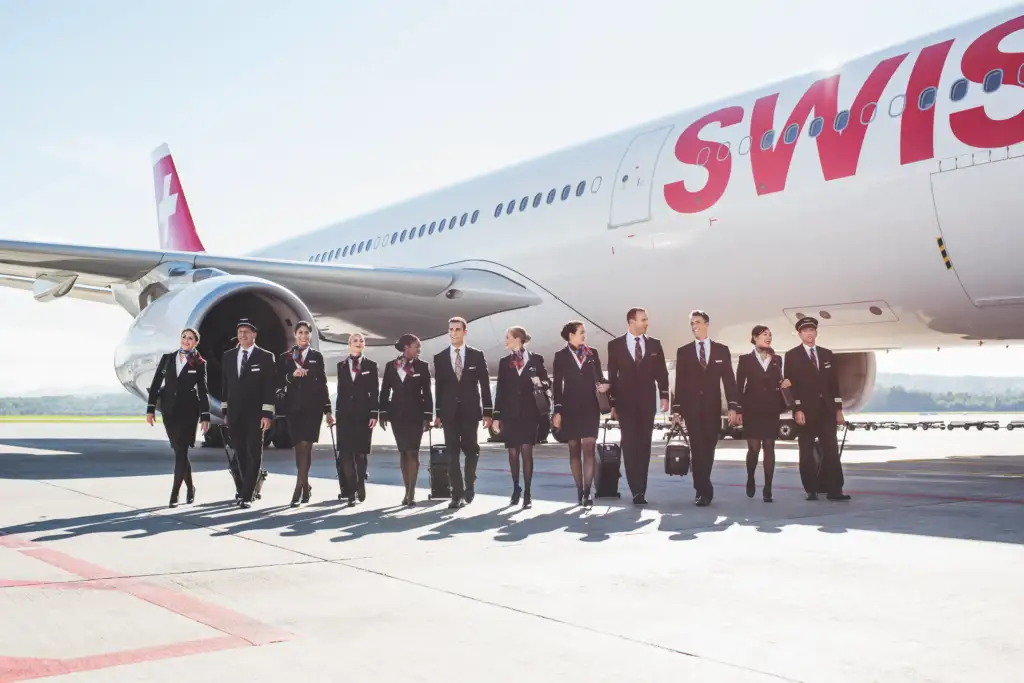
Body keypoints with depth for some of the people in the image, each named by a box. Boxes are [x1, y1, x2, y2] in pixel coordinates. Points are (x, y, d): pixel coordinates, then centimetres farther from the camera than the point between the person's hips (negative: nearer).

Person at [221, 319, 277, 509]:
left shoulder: (266, 357, -4)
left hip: (255, 414, -4)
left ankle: (247, 495, -4)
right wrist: (225, 412, 9)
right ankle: (249, 488, 24)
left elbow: (270, 387, -7)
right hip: (234, 415, 4)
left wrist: (267, 414, -13)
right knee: (241, 455, 10)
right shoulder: (228, 356, 10)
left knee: (253, 454, -5)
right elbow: (225, 385, 13)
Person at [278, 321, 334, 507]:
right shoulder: (285, 357, 10)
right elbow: (280, 383, 3)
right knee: (299, 447, 4)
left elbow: (323, 384, 8)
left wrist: (328, 410, 5)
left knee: (305, 446, -11)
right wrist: (291, 375, -17)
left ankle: (298, 489, -14)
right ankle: (305, 486, 19)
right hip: (294, 407, 2)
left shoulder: (317, 356, 8)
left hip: (313, 407, -2)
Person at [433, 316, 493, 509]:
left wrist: (487, 412, -3)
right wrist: (438, 413, 4)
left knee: (471, 450, 7)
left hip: (470, 410, -1)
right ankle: (457, 493, 1)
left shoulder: (477, 355, 1)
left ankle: (469, 486, 28)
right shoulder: (440, 358, 5)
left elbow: (484, 385, 1)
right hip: (449, 412, 1)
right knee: (452, 453, -2)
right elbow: (438, 387, 7)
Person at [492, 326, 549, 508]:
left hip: (529, 412, -2)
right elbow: (500, 390, 6)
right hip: (510, 412, 3)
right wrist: (497, 415, 3)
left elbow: (546, 382, 5)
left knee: (526, 451, -6)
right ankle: (516, 488, 20)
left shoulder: (536, 359, 1)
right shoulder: (504, 362, 8)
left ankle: (527, 493, -2)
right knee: (513, 452, 6)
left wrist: (540, 383, -19)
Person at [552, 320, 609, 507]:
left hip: (590, 407, 1)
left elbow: (599, 377, 10)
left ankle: (587, 492, -11)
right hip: (571, 407, 0)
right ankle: (580, 491, 13)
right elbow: (557, 386, 2)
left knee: (589, 449, -9)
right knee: (574, 450, 6)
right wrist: (557, 411, -3)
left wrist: (604, 385, -15)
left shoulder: (592, 353, 8)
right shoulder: (561, 356, 3)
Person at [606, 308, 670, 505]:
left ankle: (640, 490, 11)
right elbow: (612, 375, 3)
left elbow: (661, 372, 6)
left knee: (644, 445, 5)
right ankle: (637, 490, -2)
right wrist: (612, 403, 0)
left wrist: (664, 396, -4)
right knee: (630, 445, -4)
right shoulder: (615, 345, 2)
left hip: (647, 402, 2)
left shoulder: (654, 344, 6)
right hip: (625, 402, -2)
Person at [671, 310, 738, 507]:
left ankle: (701, 487, 19)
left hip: (712, 407, 1)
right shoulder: (683, 351, 7)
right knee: (698, 448, -7)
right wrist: (677, 409, -1)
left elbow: (729, 380, 3)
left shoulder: (722, 350, 6)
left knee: (708, 448, 6)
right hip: (692, 407, -1)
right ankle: (705, 489, -7)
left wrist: (732, 407, -7)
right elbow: (680, 382, 5)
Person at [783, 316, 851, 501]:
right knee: (807, 452, 1)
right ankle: (811, 490, 7)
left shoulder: (827, 354, 13)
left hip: (826, 409, 3)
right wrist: (797, 409, -15)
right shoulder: (792, 356, 0)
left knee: (831, 450, -2)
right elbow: (790, 384, -6)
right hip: (805, 410, -3)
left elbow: (834, 383, 12)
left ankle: (834, 490, 0)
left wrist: (838, 409, 6)